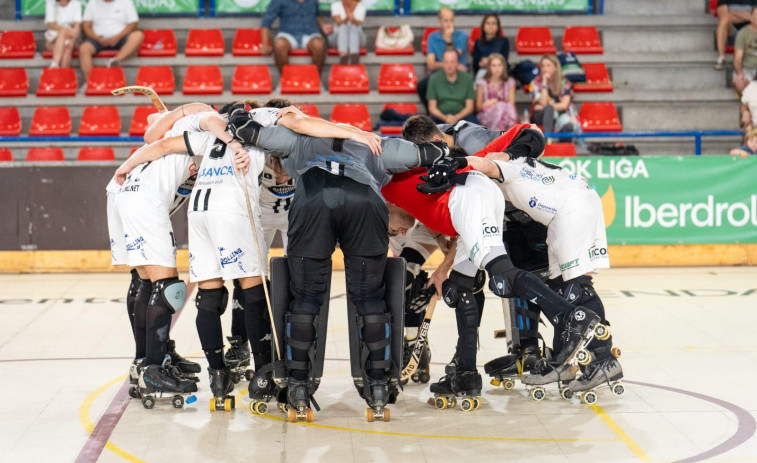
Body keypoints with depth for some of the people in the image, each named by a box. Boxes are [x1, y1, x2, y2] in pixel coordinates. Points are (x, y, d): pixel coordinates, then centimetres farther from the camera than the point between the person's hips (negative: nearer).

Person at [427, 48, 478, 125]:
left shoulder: (467, 78, 4)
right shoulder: (434, 79, 3)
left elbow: (469, 107, 3)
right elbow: (432, 107, 3)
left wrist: (456, 118, -17)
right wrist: (445, 118, -17)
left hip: (461, 115, 1)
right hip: (441, 116, -1)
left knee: (473, 121, -33)